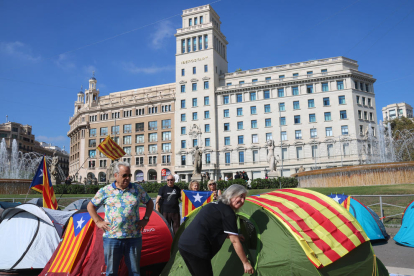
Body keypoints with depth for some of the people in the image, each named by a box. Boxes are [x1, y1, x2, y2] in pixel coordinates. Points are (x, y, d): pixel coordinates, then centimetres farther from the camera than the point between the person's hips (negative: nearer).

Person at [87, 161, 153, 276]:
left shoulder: (137, 189, 4)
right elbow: (90, 206, 13)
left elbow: (149, 203, 17)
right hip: (112, 237, -1)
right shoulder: (105, 191, 1)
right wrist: (98, 221, 2)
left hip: (134, 237, 1)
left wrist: (145, 219, 6)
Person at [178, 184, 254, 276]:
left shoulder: (214, 205, 18)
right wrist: (245, 262, 5)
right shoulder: (228, 212, -9)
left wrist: (235, 236, 37)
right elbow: (234, 241, -6)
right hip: (196, 249, -9)